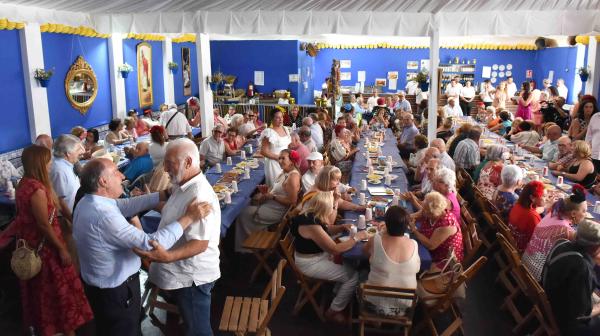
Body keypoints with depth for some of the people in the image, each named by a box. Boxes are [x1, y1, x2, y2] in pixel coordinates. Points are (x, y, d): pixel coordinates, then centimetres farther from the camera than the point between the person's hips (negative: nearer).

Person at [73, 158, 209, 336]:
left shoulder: (88, 201, -7)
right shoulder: (104, 216, -36)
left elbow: (127, 205, 1)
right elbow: (152, 244, -36)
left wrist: (165, 194, -3)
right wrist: (188, 217, -30)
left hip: (100, 284, 9)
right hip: (116, 292, -9)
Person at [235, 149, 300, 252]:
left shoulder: (293, 176, -22)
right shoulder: (284, 172, 8)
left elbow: (292, 201, -26)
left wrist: (272, 196, -18)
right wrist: (267, 190, 0)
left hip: (278, 211, -9)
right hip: (270, 203, 10)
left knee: (244, 214, -4)